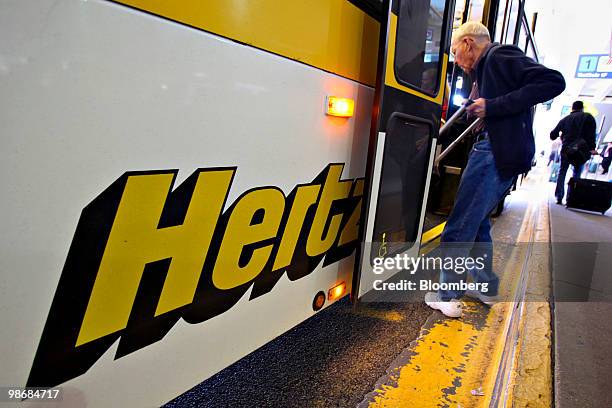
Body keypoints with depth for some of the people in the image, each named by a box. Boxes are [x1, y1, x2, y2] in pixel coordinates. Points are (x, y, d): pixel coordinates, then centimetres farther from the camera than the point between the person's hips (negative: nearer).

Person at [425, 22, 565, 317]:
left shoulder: (500, 56, -6)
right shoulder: (485, 69, 22)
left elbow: (554, 82, -16)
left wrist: (493, 106, -20)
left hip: (496, 154, -10)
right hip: (492, 152, 10)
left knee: (458, 228, -7)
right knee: (477, 222, 20)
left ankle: (447, 296, 2)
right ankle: (485, 285, 32)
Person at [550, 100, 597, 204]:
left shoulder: (564, 119, 14)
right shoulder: (588, 117, 5)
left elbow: (553, 135, 17)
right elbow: (591, 133, -9)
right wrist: (592, 148, -12)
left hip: (566, 149, 3)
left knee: (562, 173, 9)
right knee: (576, 174, 3)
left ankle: (559, 197, 4)